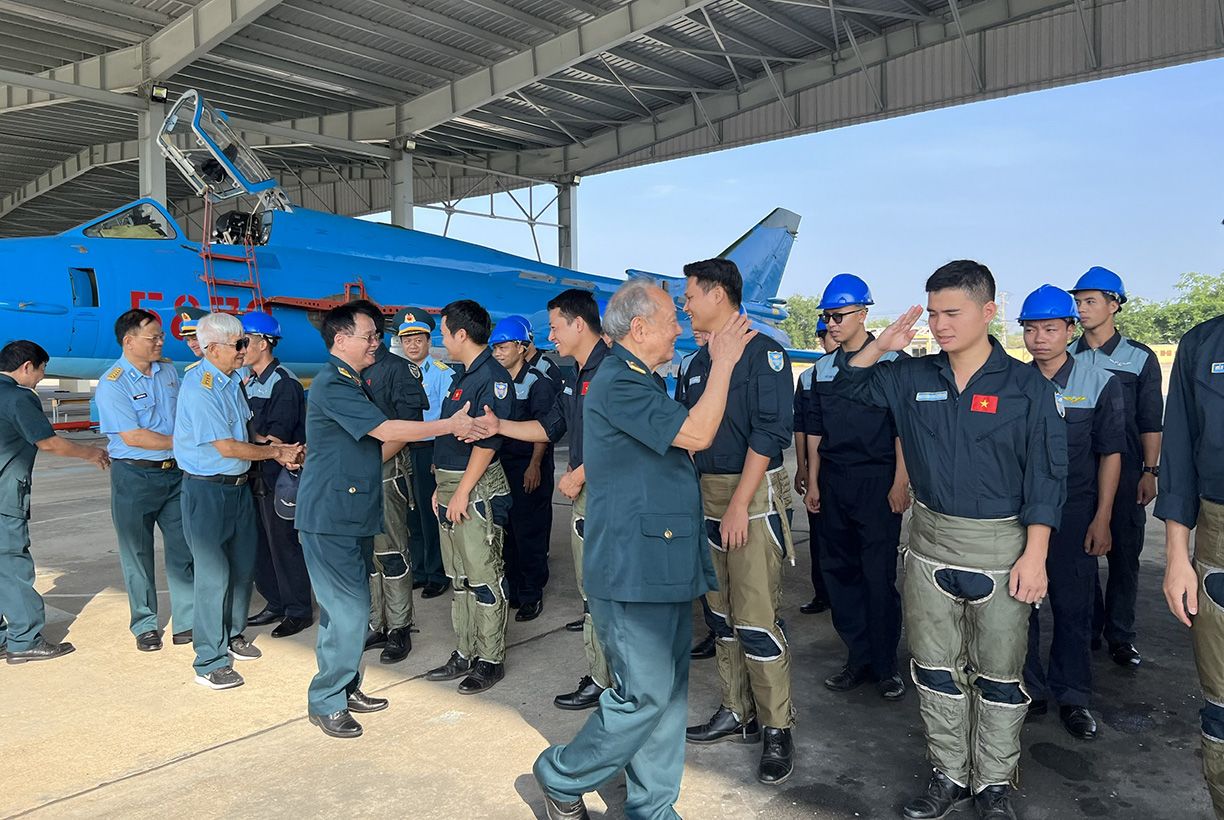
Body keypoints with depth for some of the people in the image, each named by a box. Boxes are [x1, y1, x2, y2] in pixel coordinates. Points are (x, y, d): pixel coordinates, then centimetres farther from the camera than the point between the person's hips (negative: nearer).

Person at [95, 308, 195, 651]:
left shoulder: (168, 370, 7)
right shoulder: (112, 384, -13)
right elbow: (133, 436, -18)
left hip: (176, 472, 5)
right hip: (134, 477, -5)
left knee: (183, 549, 7)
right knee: (137, 554, 7)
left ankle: (187, 620, 16)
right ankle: (145, 626, 20)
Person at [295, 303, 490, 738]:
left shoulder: (352, 384, 17)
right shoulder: (332, 385, -16)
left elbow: (375, 445, 22)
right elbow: (387, 430, -21)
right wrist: (451, 425, -14)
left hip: (354, 515, 10)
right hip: (330, 519, -10)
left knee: (348, 610, 15)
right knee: (348, 613, -6)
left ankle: (347, 688, 26)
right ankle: (326, 702, 8)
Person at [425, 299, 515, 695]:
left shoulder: (492, 377, -14)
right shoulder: (463, 376, 15)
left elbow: (487, 441, -19)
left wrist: (462, 492, -19)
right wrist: (441, 487, 17)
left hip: (477, 490, -10)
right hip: (452, 486, 10)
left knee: (484, 578, -1)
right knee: (459, 577, 15)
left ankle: (491, 660, 11)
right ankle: (465, 654, 25)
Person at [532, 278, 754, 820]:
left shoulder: (642, 382, 18)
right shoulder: (618, 383, -16)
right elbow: (697, 434, -21)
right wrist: (722, 363, -12)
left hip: (668, 566, 10)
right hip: (633, 568, -10)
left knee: (669, 690, 13)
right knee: (646, 693, -3)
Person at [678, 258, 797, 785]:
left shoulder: (764, 352, -9)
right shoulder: (700, 361, 14)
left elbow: (770, 431, -17)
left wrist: (738, 504, -20)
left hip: (754, 495, -8)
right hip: (705, 495, 8)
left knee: (755, 618, -6)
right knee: (721, 612, 14)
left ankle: (777, 728, 9)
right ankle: (738, 712, 27)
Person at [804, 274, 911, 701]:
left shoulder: (893, 361, -4)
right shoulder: (824, 368, 12)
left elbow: (904, 428, -6)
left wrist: (900, 484, -11)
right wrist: (813, 483, 12)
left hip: (877, 482, -6)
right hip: (834, 483, 6)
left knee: (879, 576, -1)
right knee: (838, 570, 9)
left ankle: (886, 665, 13)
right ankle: (859, 658, 22)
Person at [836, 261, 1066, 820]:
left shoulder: (1025, 385, -7)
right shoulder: (913, 377, 2)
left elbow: (1046, 476, -6)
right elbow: (850, 385, 15)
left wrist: (1035, 554, -11)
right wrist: (880, 347, -4)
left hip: (1001, 547, -3)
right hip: (929, 542, 4)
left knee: (998, 675, 9)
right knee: (934, 668, 13)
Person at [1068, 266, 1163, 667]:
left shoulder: (1140, 359, 1)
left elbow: (1150, 422, 1)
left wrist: (1150, 472, -5)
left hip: (1124, 474, -2)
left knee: (1124, 554, 4)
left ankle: (1120, 636, 16)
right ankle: (1088, 629, 21)